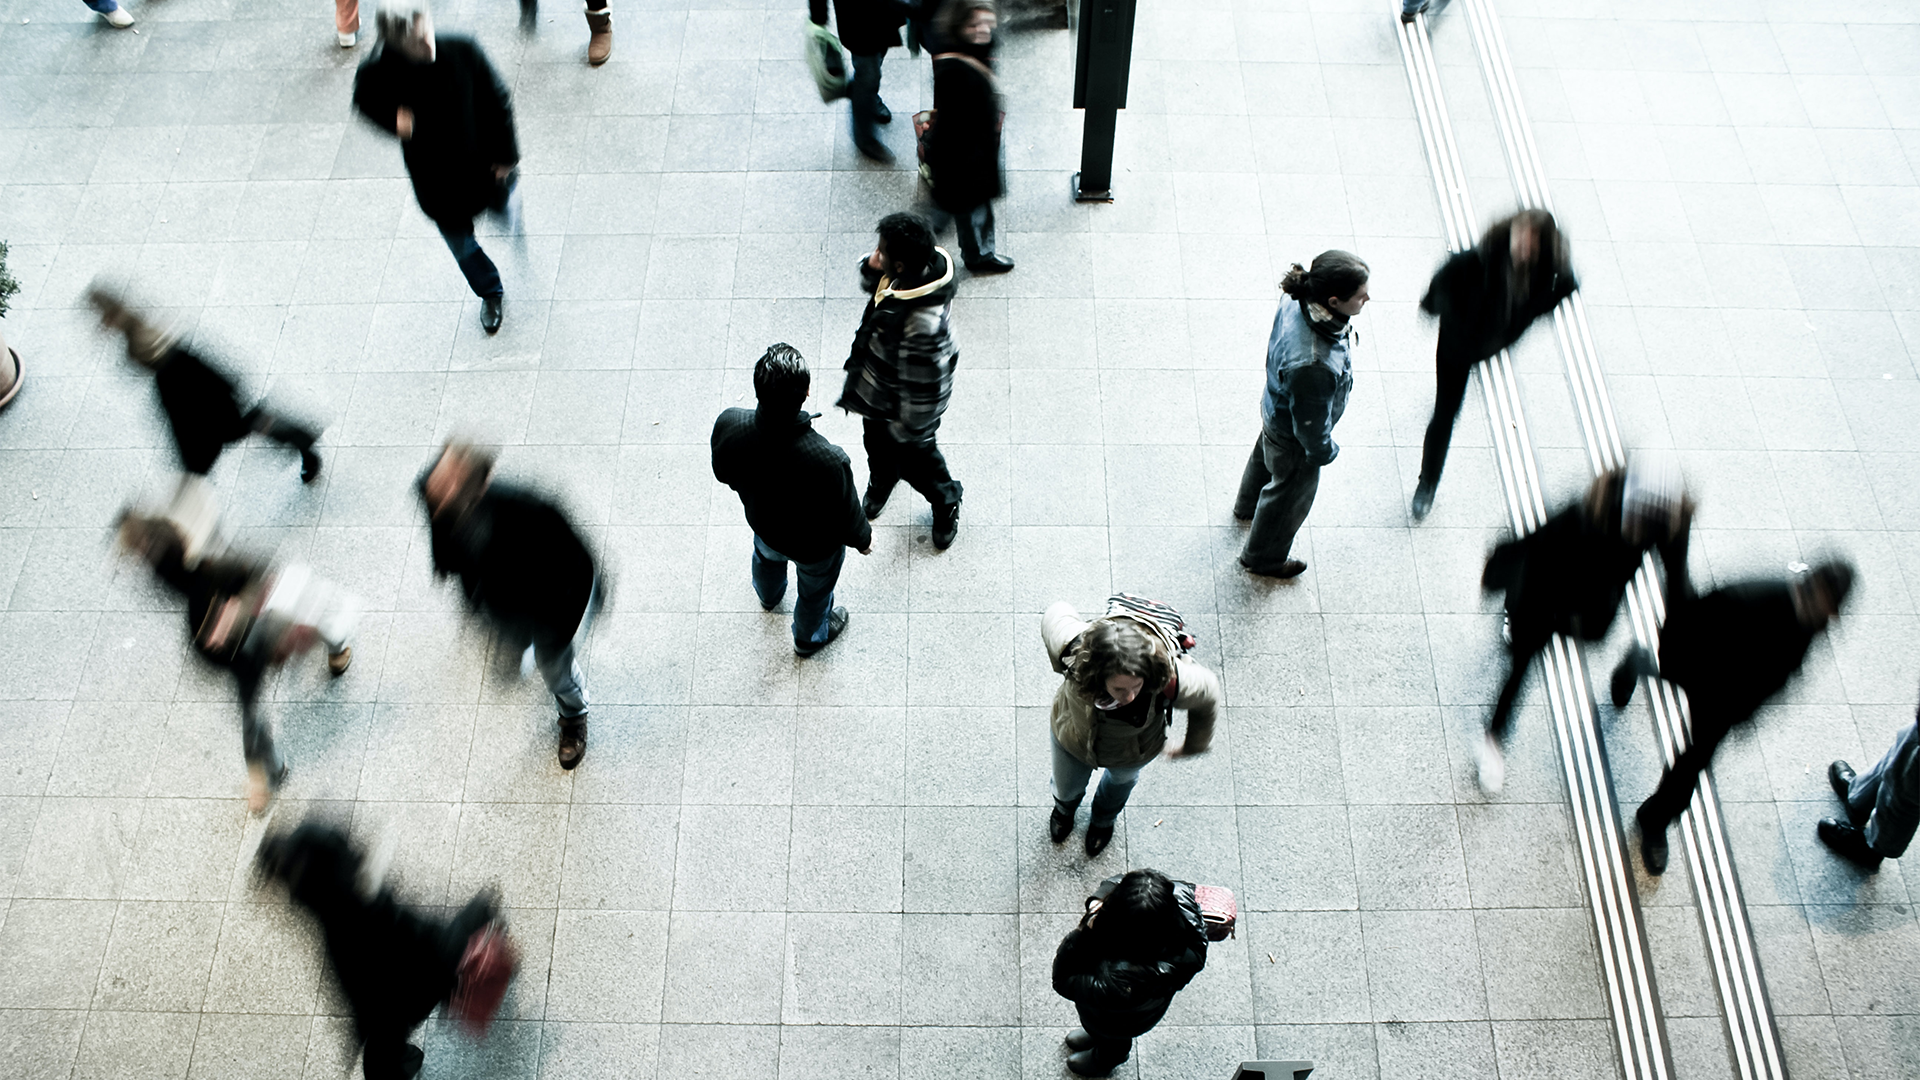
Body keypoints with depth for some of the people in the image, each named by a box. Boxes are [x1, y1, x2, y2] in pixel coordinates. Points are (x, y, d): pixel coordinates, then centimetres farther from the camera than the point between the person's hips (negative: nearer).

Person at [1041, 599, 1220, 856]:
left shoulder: (1170, 680, -47)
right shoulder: (1076, 649, -46)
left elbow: (1207, 695, -22)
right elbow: (1057, 614, -22)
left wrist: (1194, 745, -2)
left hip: (1131, 754, 0)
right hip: (1072, 739, 0)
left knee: (1121, 779, 38)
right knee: (1066, 787, 34)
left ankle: (1104, 818, 75)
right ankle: (1065, 808, 74)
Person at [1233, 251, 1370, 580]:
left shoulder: (1296, 301, -26)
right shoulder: (1312, 366, -49)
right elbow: (1311, 426, -30)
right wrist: (1325, 451, -9)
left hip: (1275, 409, 7)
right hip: (1293, 440, -7)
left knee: (1266, 457, 37)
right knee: (1290, 494, 23)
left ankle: (1248, 505, 71)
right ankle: (1263, 557, 53)